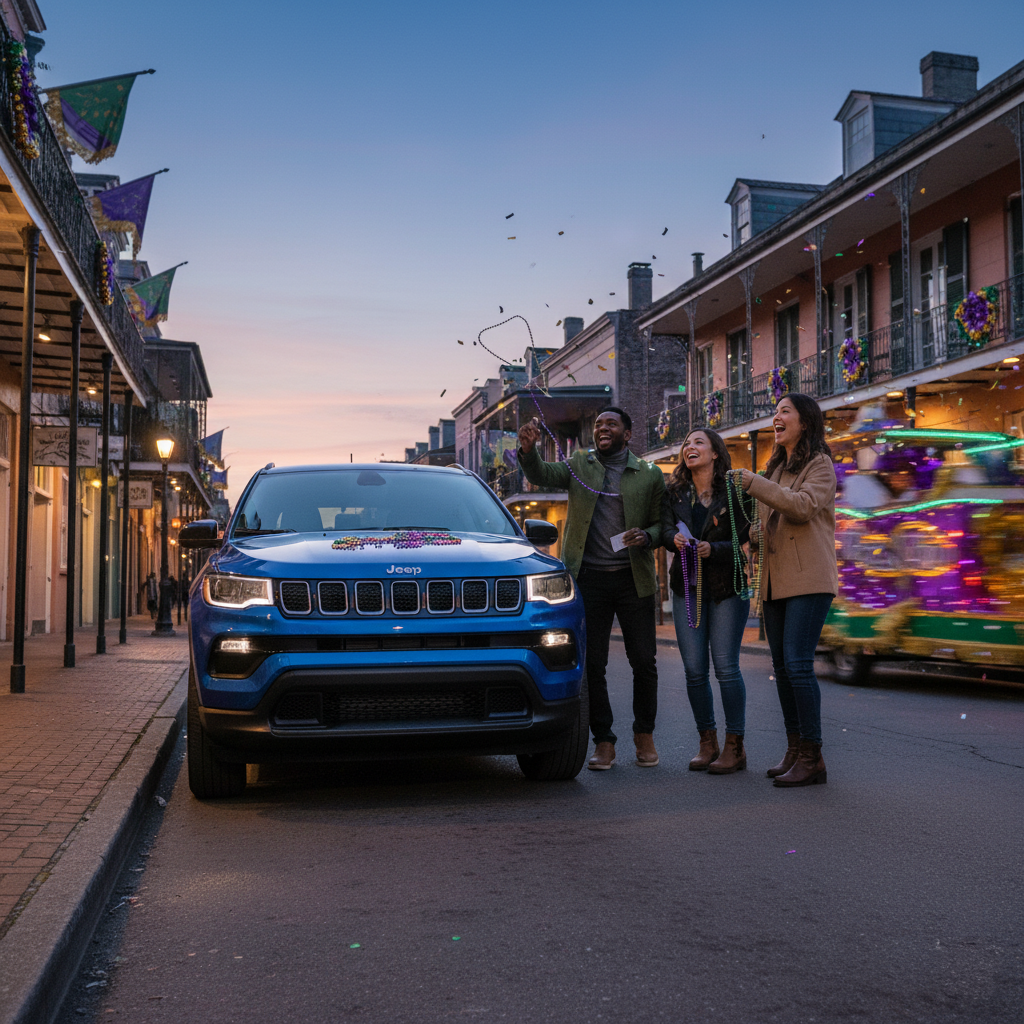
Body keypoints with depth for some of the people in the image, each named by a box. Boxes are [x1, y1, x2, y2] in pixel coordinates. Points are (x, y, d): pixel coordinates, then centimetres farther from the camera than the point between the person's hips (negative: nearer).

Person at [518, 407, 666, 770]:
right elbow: (540, 474, -7)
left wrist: (647, 536, -12)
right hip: (589, 579, 0)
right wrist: (528, 449, -28)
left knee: (644, 661, 2)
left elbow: (660, 523, 10)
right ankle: (603, 740, 14)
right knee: (592, 664, 2)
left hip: (633, 579, 0)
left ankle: (644, 733, 23)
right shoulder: (579, 466, 9)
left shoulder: (649, 475, 7)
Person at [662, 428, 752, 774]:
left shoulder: (734, 490, -2)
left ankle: (734, 746, 4)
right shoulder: (675, 492, 10)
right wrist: (675, 540, -25)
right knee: (694, 670, 3)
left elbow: (744, 537, -8)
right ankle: (707, 742, 15)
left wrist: (713, 549, -24)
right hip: (686, 588, 4)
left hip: (727, 587, -4)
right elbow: (666, 529, -3)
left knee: (726, 666, -6)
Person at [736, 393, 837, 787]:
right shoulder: (775, 467, 22)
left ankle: (812, 758, -10)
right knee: (782, 666, 7)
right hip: (775, 581, 8)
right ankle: (794, 750, 15)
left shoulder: (820, 465, -2)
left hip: (808, 580, -8)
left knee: (798, 663, -14)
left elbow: (803, 506, -19)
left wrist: (754, 484, -18)